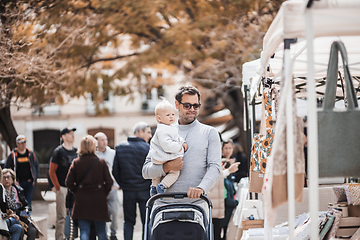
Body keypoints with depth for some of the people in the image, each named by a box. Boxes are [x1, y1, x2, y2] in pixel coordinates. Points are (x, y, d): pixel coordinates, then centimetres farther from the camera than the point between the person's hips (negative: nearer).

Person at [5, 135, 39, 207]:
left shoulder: (31, 154, 6)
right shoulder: (12, 155, -1)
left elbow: (37, 166, 17)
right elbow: (6, 168, 5)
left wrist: (35, 178, 7)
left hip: (29, 182, 2)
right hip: (18, 182, -1)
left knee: (28, 202, -3)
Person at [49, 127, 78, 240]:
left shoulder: (76, 151, 13)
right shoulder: (58, 151, -5)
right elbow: (51, 171, -5)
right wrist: (57, 187, -9)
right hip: (62, 188, -6)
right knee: (61, 216, -6)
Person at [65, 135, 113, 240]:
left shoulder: (76, 162, -3)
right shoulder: (101, 162, -6)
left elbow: (68, 182, -3)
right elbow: (109, 182, -6)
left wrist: (77, 192, 11)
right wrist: (104, 194, 9)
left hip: (81, 202, 1)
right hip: (99, 202, 0)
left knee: (84, 231, 2)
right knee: (101, 231, 12)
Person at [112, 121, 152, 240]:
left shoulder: (120, 147, 4)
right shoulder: (147, 148, -9)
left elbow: (115, 171, 5)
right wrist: (150, 186, 5)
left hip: (127, 191, 3)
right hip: (144, 190, -3)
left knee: (128, 222, 11)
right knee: (147, 222, 4)